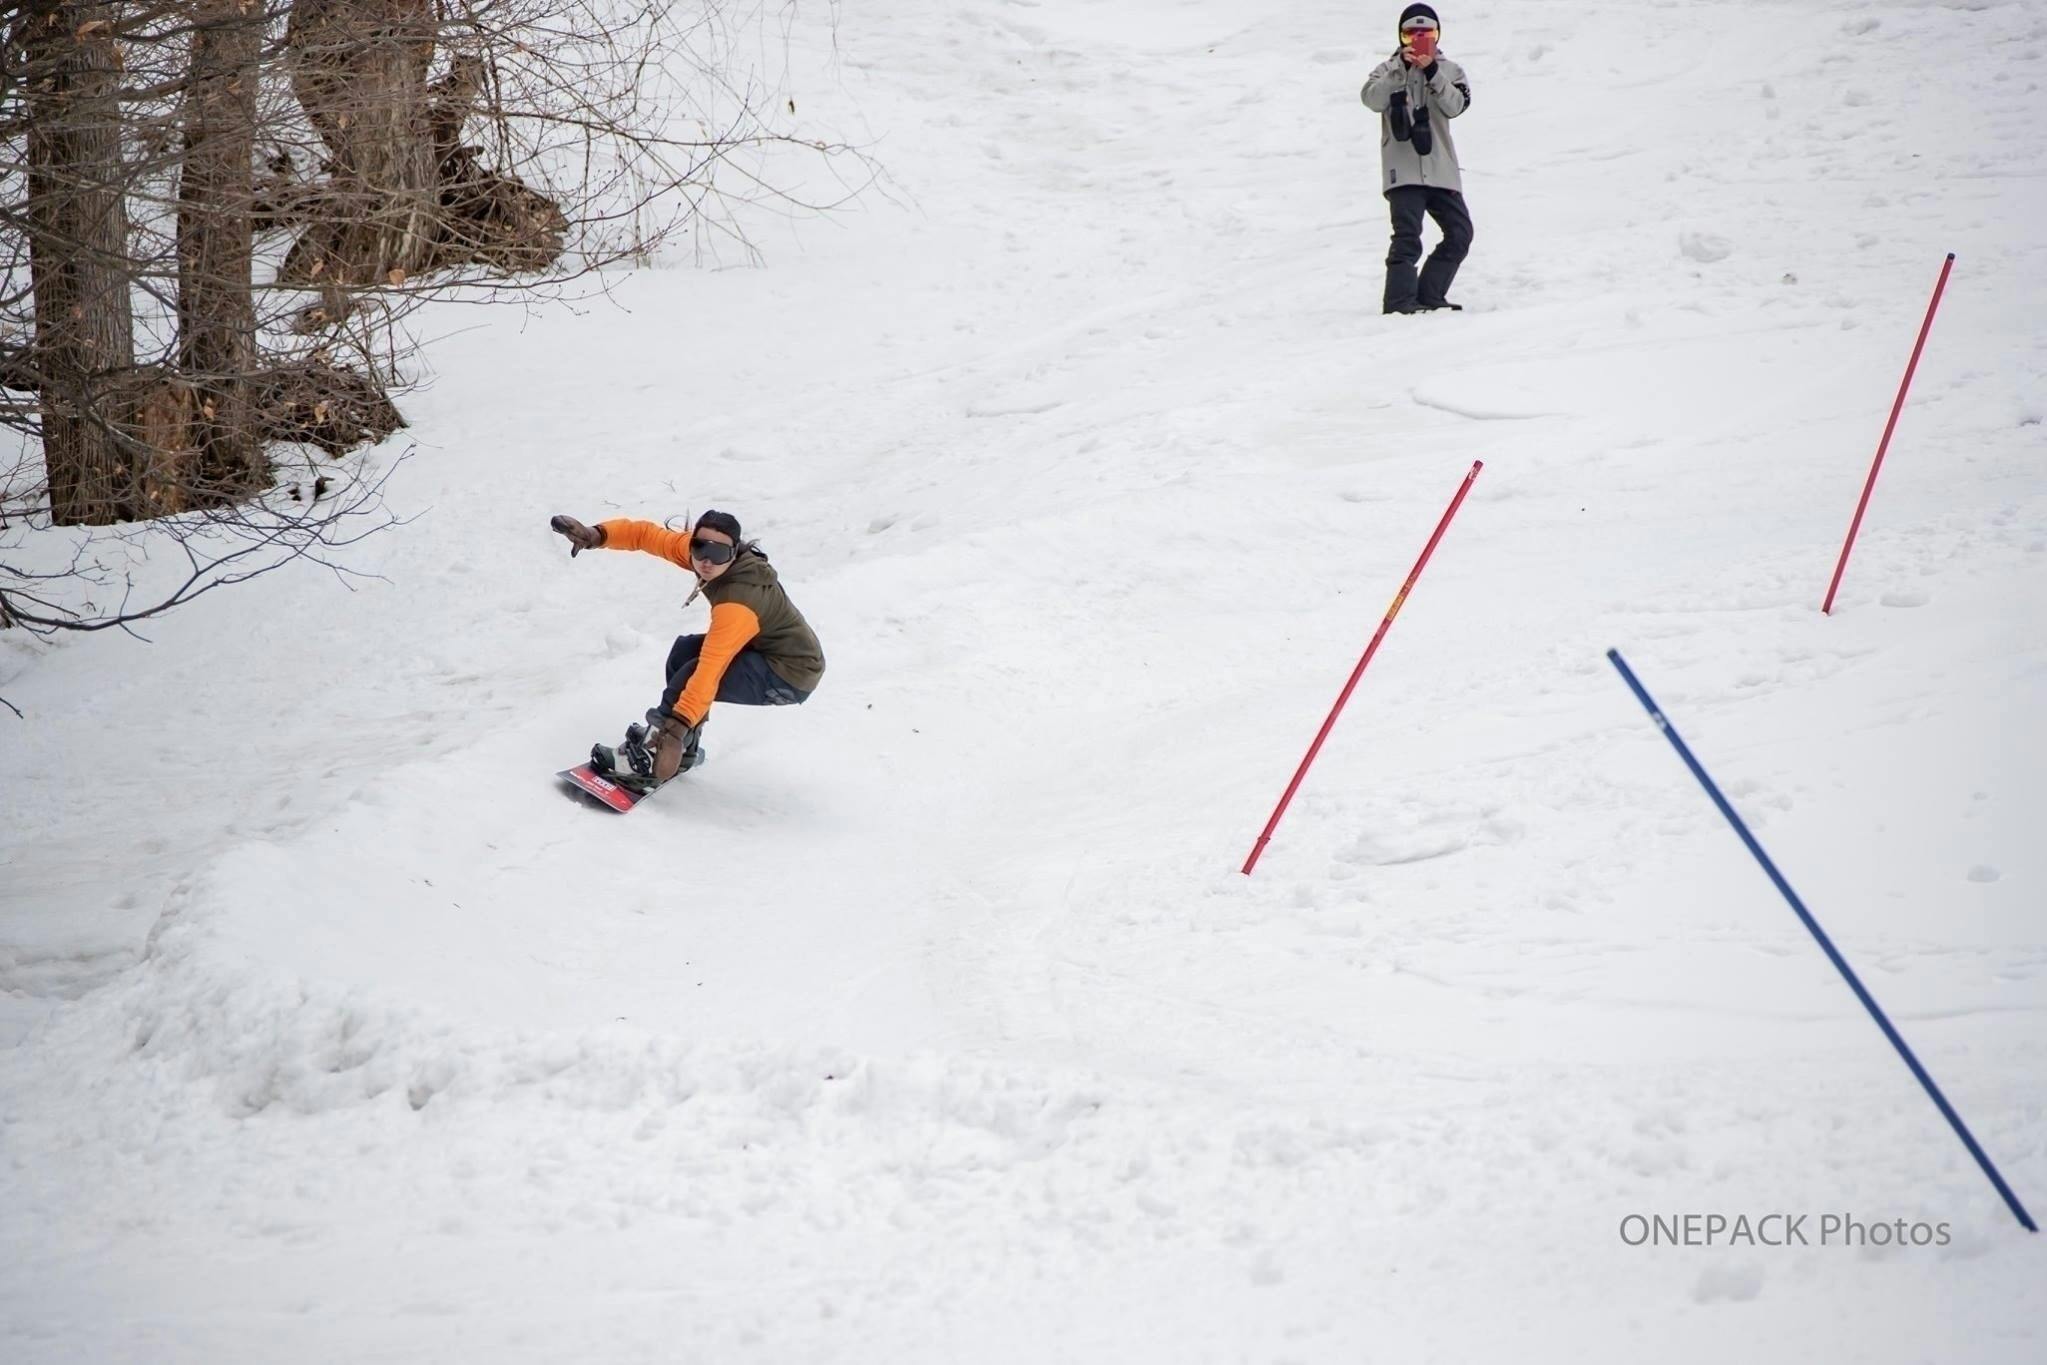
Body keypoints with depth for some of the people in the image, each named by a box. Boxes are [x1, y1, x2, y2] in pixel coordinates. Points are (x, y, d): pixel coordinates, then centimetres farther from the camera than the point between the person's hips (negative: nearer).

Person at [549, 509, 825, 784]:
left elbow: (710, 670, -41)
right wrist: (597, 536, -22)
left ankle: (651, 756, -9)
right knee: (685, 650, 14)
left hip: (791, 677, -9)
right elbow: (648, 534, -6)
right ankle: (684, 749, 19)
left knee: (691, 676, -22)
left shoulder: (738, 603, -35)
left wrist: (677, 726, -47)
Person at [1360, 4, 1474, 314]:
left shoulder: (1449, 70, 12)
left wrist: (1432, 72, -17)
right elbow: (1374, 100, -14)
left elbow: (1455, 106, -6)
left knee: (1460, 233, 5)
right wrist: (1402, 68, -21)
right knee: (1407, 235, -16)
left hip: (1441, 169, 4)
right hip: (1404, 169, -4)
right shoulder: (1389, 69, 6)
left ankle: (1428, 296, 14)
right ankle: (1400, 301, -15)